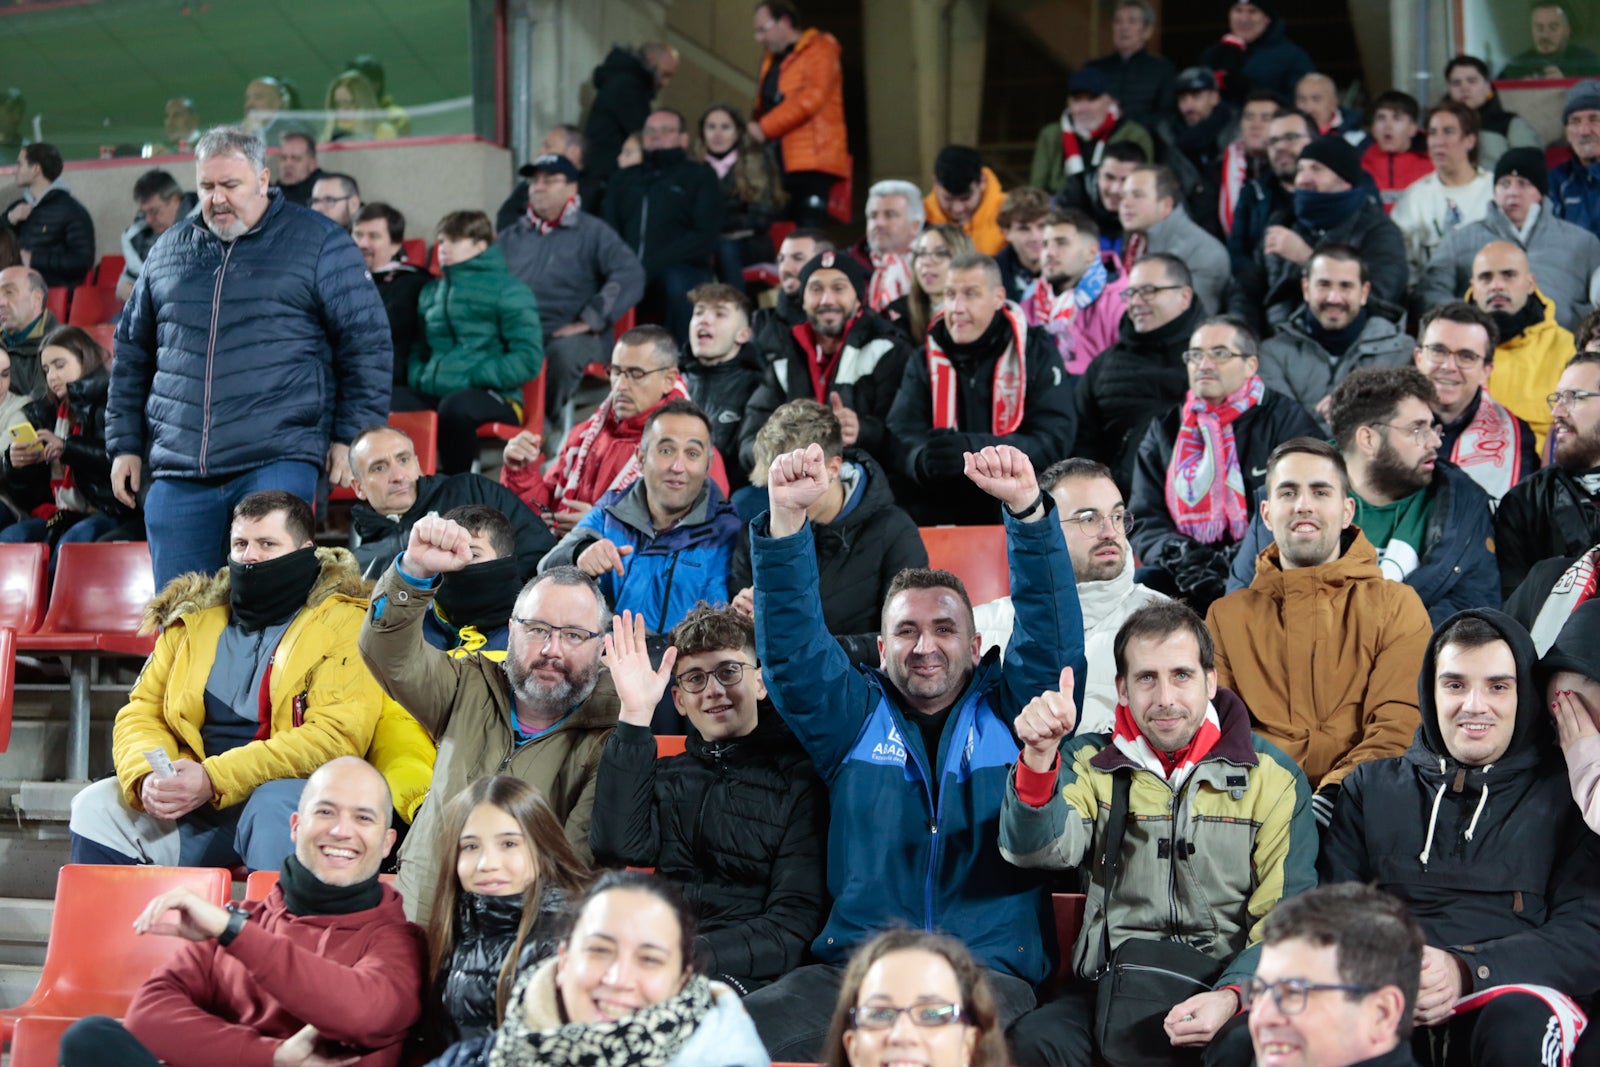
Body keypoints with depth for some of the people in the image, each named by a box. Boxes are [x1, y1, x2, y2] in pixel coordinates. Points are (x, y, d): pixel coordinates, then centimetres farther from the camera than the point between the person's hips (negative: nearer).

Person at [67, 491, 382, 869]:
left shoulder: (341, 624, 1)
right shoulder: (194, 619, 18)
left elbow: (336, 736, -12)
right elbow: (141, 714, 16)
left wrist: (215, 779, -20)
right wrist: (147, 775, -10)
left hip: (289, 791, -5)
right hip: (192, 798, 5)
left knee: (272, 808, -36)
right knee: (97, 808, -16)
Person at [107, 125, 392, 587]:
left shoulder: (320, 243, 3)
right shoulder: (167, 253, 16)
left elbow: (367, 344, 1)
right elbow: (131, 355, 22)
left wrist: (351, 437, -5)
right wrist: (125, 444, 16)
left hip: (277, 466, -4)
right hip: (178, 473, 4)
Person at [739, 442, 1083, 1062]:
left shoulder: (1008, 711, 16)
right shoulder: (854, 716, 19)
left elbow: (1052, 633, 0)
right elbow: (792, 643, 6)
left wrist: (1027, 508, -15)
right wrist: (786, 516, -9)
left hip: (988, 969, -1)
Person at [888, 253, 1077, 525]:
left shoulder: (1037, 353, 3)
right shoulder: (924, 361, 11)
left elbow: (1055, 440, -9)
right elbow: (901, 436, -1)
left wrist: (976, 449, -25)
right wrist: (923, 460, -27)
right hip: (940, 510, 2)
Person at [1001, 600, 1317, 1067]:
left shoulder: (1273, 777, 3)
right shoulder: (1091, 763, 5)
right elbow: (1040, 849, -13)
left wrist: (1232, 996, -19)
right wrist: (1039, 759, -32)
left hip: (1228, 986, -1)